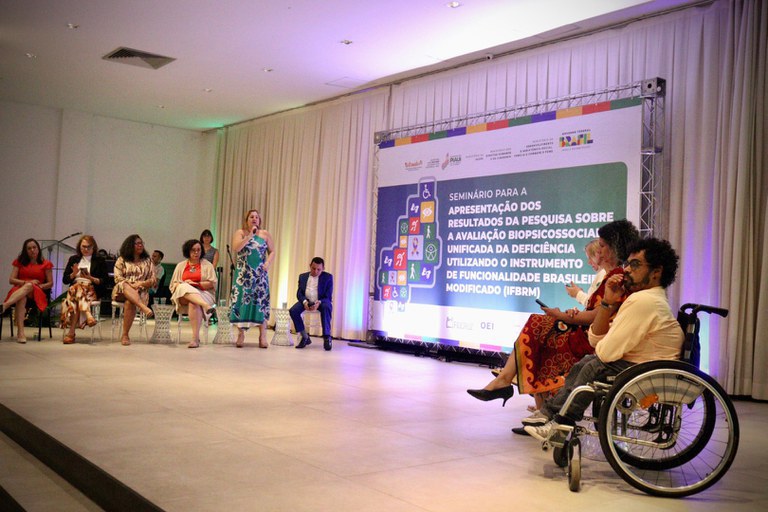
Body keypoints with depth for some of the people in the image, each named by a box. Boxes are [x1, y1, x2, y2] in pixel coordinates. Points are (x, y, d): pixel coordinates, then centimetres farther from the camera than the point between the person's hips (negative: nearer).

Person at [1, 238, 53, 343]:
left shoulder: (45, 264, 11)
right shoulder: (19, 262, 17)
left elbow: (50, 283, 9)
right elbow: (11, 280, 8)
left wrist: (38, 286, -12)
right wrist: (27, 282, -9)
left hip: (36, 293, -1)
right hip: (19, 289, 1)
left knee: (29, 286, -39)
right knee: (22, 298, -39)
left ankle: (4, 306, -59)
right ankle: (20, 333, -54)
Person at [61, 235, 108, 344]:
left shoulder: (100, 261, 14)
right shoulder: (73, 259, 22)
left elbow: (104, 282, 5)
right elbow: (64, 280, 16)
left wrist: (91, 278, -11)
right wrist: (73, 274, -3)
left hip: (92, 290, -2)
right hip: (74, 288, 3)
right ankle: (88, 316, -52)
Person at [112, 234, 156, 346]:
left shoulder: (147, 261, 18)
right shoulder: (122, 260, 15)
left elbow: (153, 280, 10)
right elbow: (118, 278, 2)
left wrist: (141, 284, -10)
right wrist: (131, 285, -15)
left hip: (140, 291, 0)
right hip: (122, 291, 0)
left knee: (130, 302, -35)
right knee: (125, 286, -38)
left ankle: (125, 336, -34)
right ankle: (144, 308, -58)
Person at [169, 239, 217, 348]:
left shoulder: (207, 265, 14)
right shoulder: (181, 265, 21)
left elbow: (212, 284, 2)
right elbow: (174, 284, 13)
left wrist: (195, 284, -9)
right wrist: (184, 285, -9)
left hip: (203, 294, -1)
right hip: (182, 296, 2)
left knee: (194, 303, -37)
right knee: (183, 287, -34)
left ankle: (195, 338, -46)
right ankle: (205, 305, -58)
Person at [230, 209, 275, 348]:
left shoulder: (265, 234, 8)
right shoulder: (240, 233, 4)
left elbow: (272, 252, 7)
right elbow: (236, 248, -13)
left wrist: (268, 263, -11)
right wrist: (250, 235, -14)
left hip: (260, 274, 1)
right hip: (243, 274, -1)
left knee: (261, 302, -3)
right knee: (242, 301, -3)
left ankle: (262, 336, -1)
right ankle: (241, 334, 5)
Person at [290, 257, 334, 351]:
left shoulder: (328, 277, -2)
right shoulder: (303, 276, 9)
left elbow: (328, 296, -8)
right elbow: (299, 293, 4)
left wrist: (319, 302, -30)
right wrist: (304, 302, -20)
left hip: (321, 302, -3)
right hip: (307, 301, 3)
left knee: (326, 308, -38)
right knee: (293, 310, -25)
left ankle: (327, 338, -31)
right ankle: (305, 337, -10)